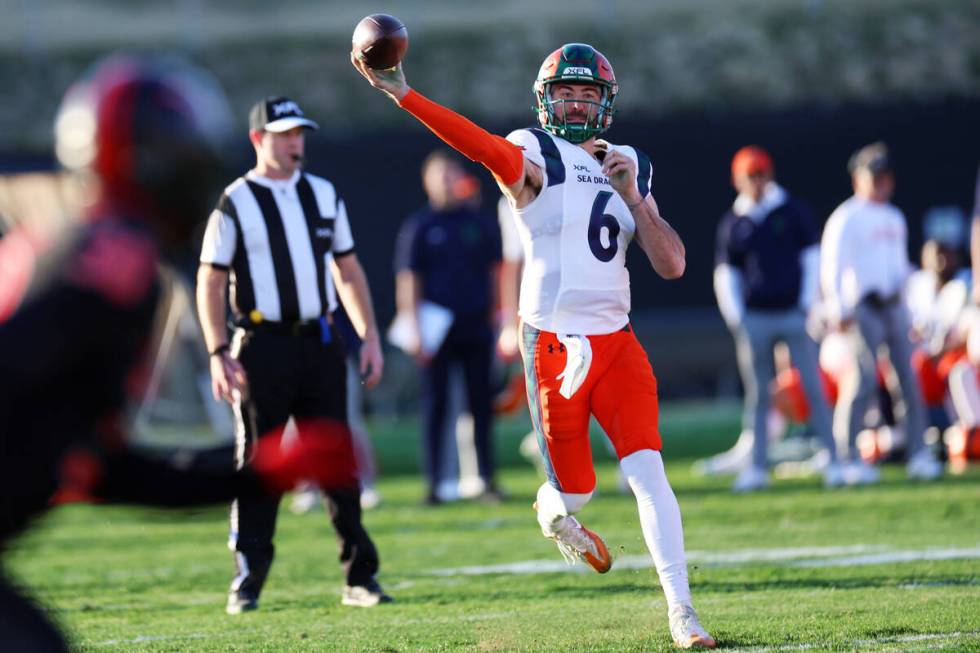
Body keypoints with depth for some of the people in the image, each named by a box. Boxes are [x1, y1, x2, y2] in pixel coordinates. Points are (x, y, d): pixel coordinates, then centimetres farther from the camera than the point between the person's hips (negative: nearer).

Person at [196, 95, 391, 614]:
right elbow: (211, 283, -3)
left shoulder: (324, 196, 12)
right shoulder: (234, 204, -1)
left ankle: (359, 576, 8)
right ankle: (248, 581, 7)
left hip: (320, 342, 4)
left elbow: (348, 271, 16)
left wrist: (370, 337, 8)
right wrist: (219, 353, -12)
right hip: (262, 347, -4)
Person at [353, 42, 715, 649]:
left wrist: (633, 198, -6)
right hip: (554, 343, -3)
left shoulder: (631, 167, 12)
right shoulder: (534, 154, -3)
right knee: (574, 491, 3)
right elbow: (483, 145, -25)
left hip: (618, 342, 3)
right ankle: (554, 509, 41)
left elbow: (672, 265, 7)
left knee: (647, 472, -10)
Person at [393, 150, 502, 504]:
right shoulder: (418, 226, 2)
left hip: (476, 326, 2)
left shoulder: (480, 222, 10)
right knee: (434, 405, 0)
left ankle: (487, 480, 9)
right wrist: (417, 331, -9)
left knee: (481, 404, 4)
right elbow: (408, 281, -1)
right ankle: (433, 484, 3)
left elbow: (496, 272, 13)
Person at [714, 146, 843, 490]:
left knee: (813, 389, -6)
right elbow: (726, 272, 11)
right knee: (757, 395, 4)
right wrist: (735, 318, 0)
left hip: (793, 315, -2)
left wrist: (807, 305, -4)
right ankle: (757, 468, 8)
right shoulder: (732, 223, 9)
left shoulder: (793, 212, 5)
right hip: (754, 318, 2)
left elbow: (811, 258, 5)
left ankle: (832, 461, -4)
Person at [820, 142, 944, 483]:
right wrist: (838, 310, -21)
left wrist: (906, 308, 17)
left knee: (909, 378, 2)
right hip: (863, 307, -7)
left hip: (894, 305, 7)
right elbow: (832, 265, -12)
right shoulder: (847, 218, -5)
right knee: (864, 379, -11)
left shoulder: (895, 218, 19)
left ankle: (919, 455, 4)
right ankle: (848, 458, -5)